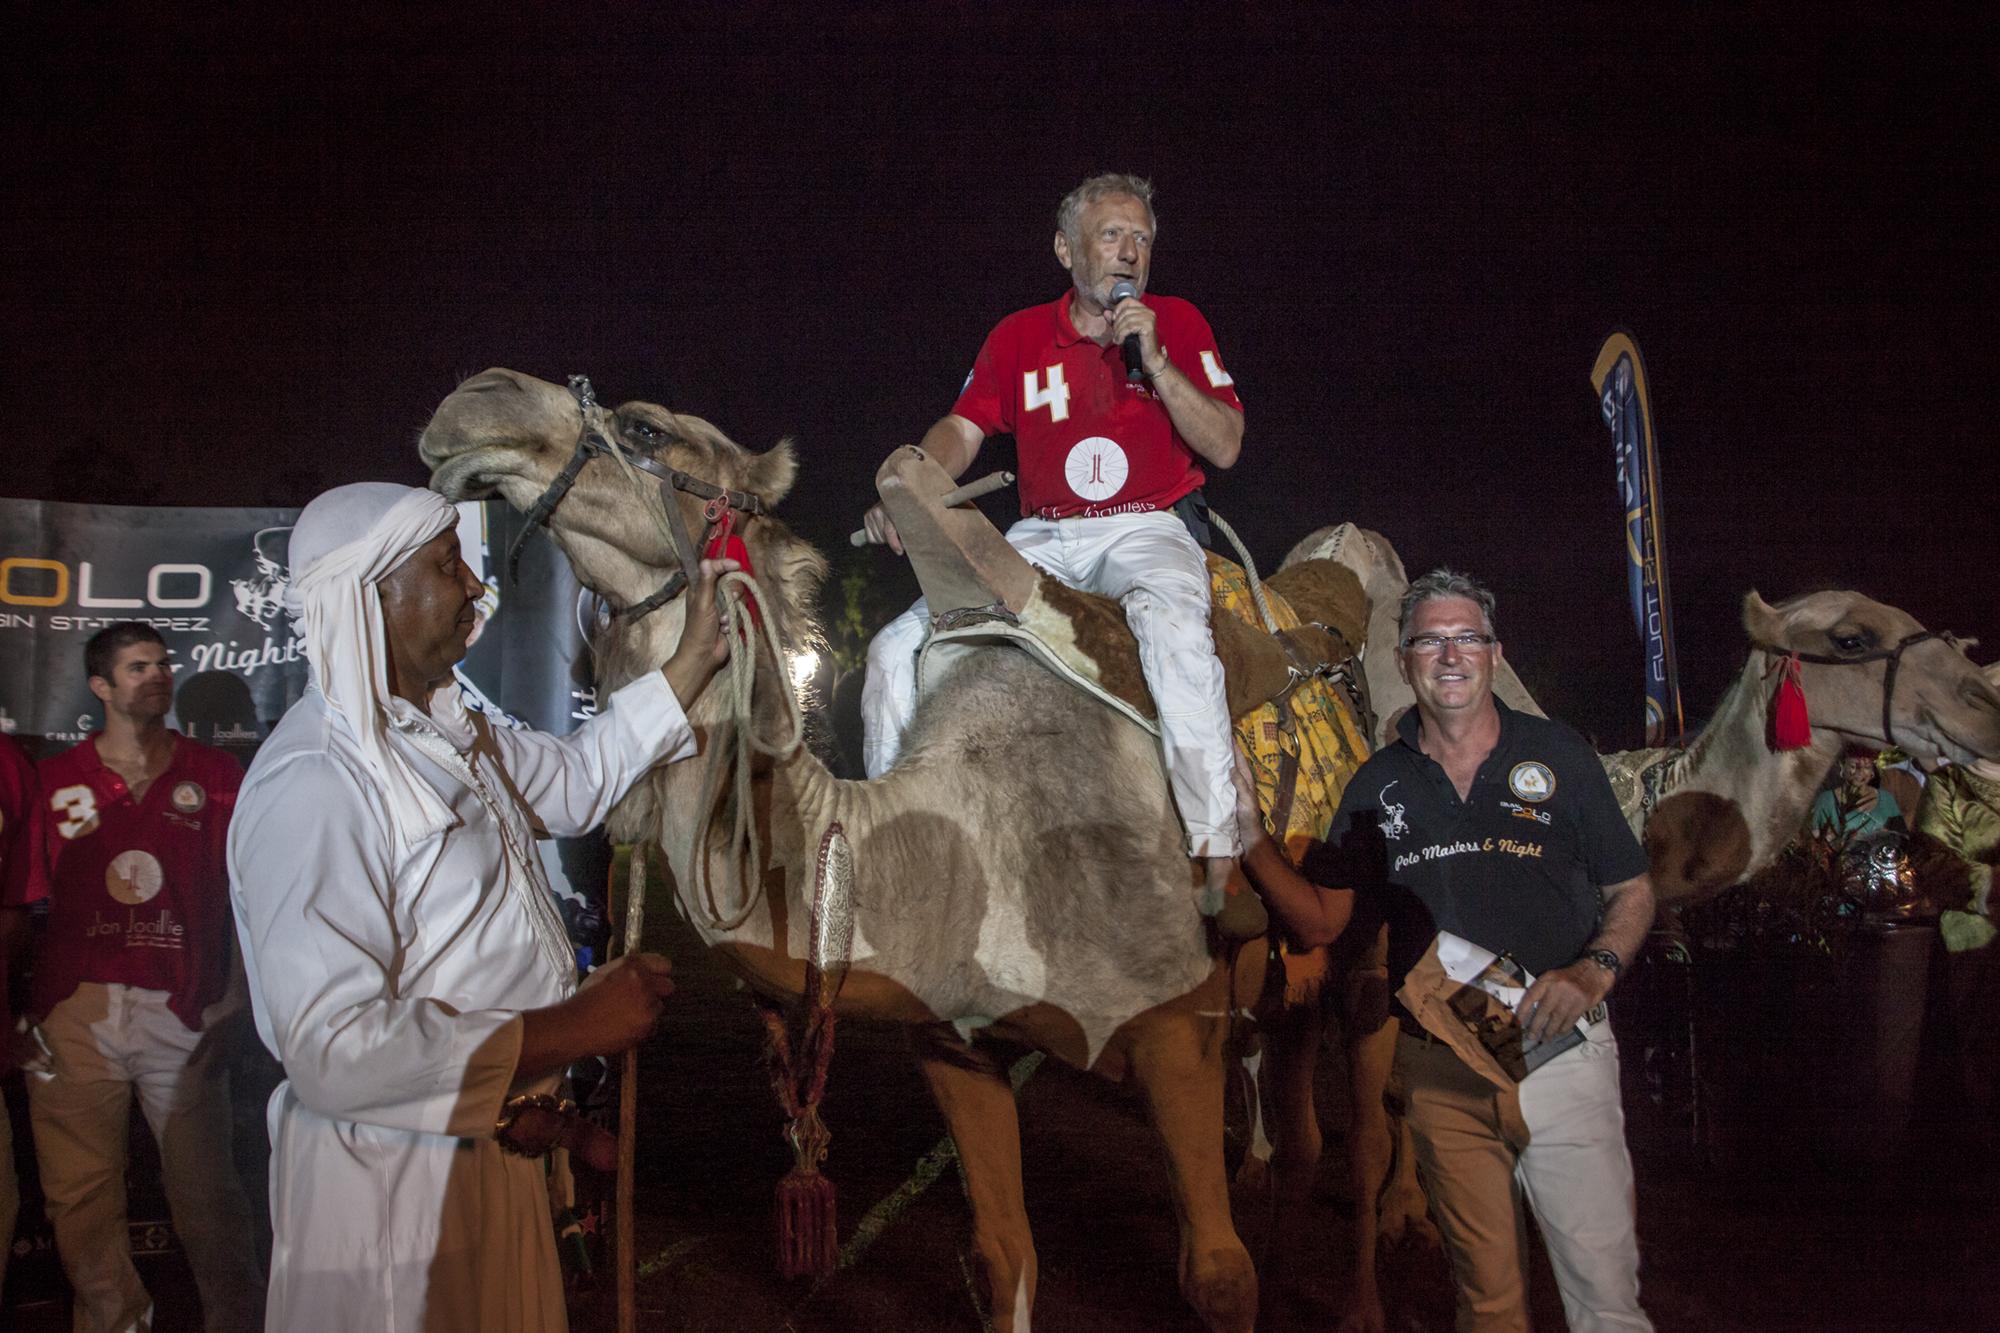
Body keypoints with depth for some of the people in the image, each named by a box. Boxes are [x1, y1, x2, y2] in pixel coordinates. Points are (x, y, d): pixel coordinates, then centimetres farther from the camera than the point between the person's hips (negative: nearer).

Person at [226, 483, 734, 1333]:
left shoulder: (444, 734, 7)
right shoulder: (315, 781, -24)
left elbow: (573, 781, 25)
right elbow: (332, 1050, -31)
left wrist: (695, 658, 20)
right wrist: (572, 1030, -28)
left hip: (492, 1150, 10)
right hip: (393, 1178, -9)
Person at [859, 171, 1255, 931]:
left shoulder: (1177, 322, 7)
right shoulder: (1019, 339, 12)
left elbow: (1225, 446, -2)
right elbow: (960, 432, 4)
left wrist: (1153, 359, -12)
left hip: (1146, 530, -3)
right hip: (1040, 540, 3)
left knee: (1172, 624, -39)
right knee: (897, 647, -13)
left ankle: (1217, 855, -36)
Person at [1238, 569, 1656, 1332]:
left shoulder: (1557, 754, 2)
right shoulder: (1378, 784, 7)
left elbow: (1633, 892, 6)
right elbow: (1320, 921, 6)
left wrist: (1593, 971, -13)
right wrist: (1249, 834, -8)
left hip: (1560, 1050, -1)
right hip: (1441, 1074, 2)